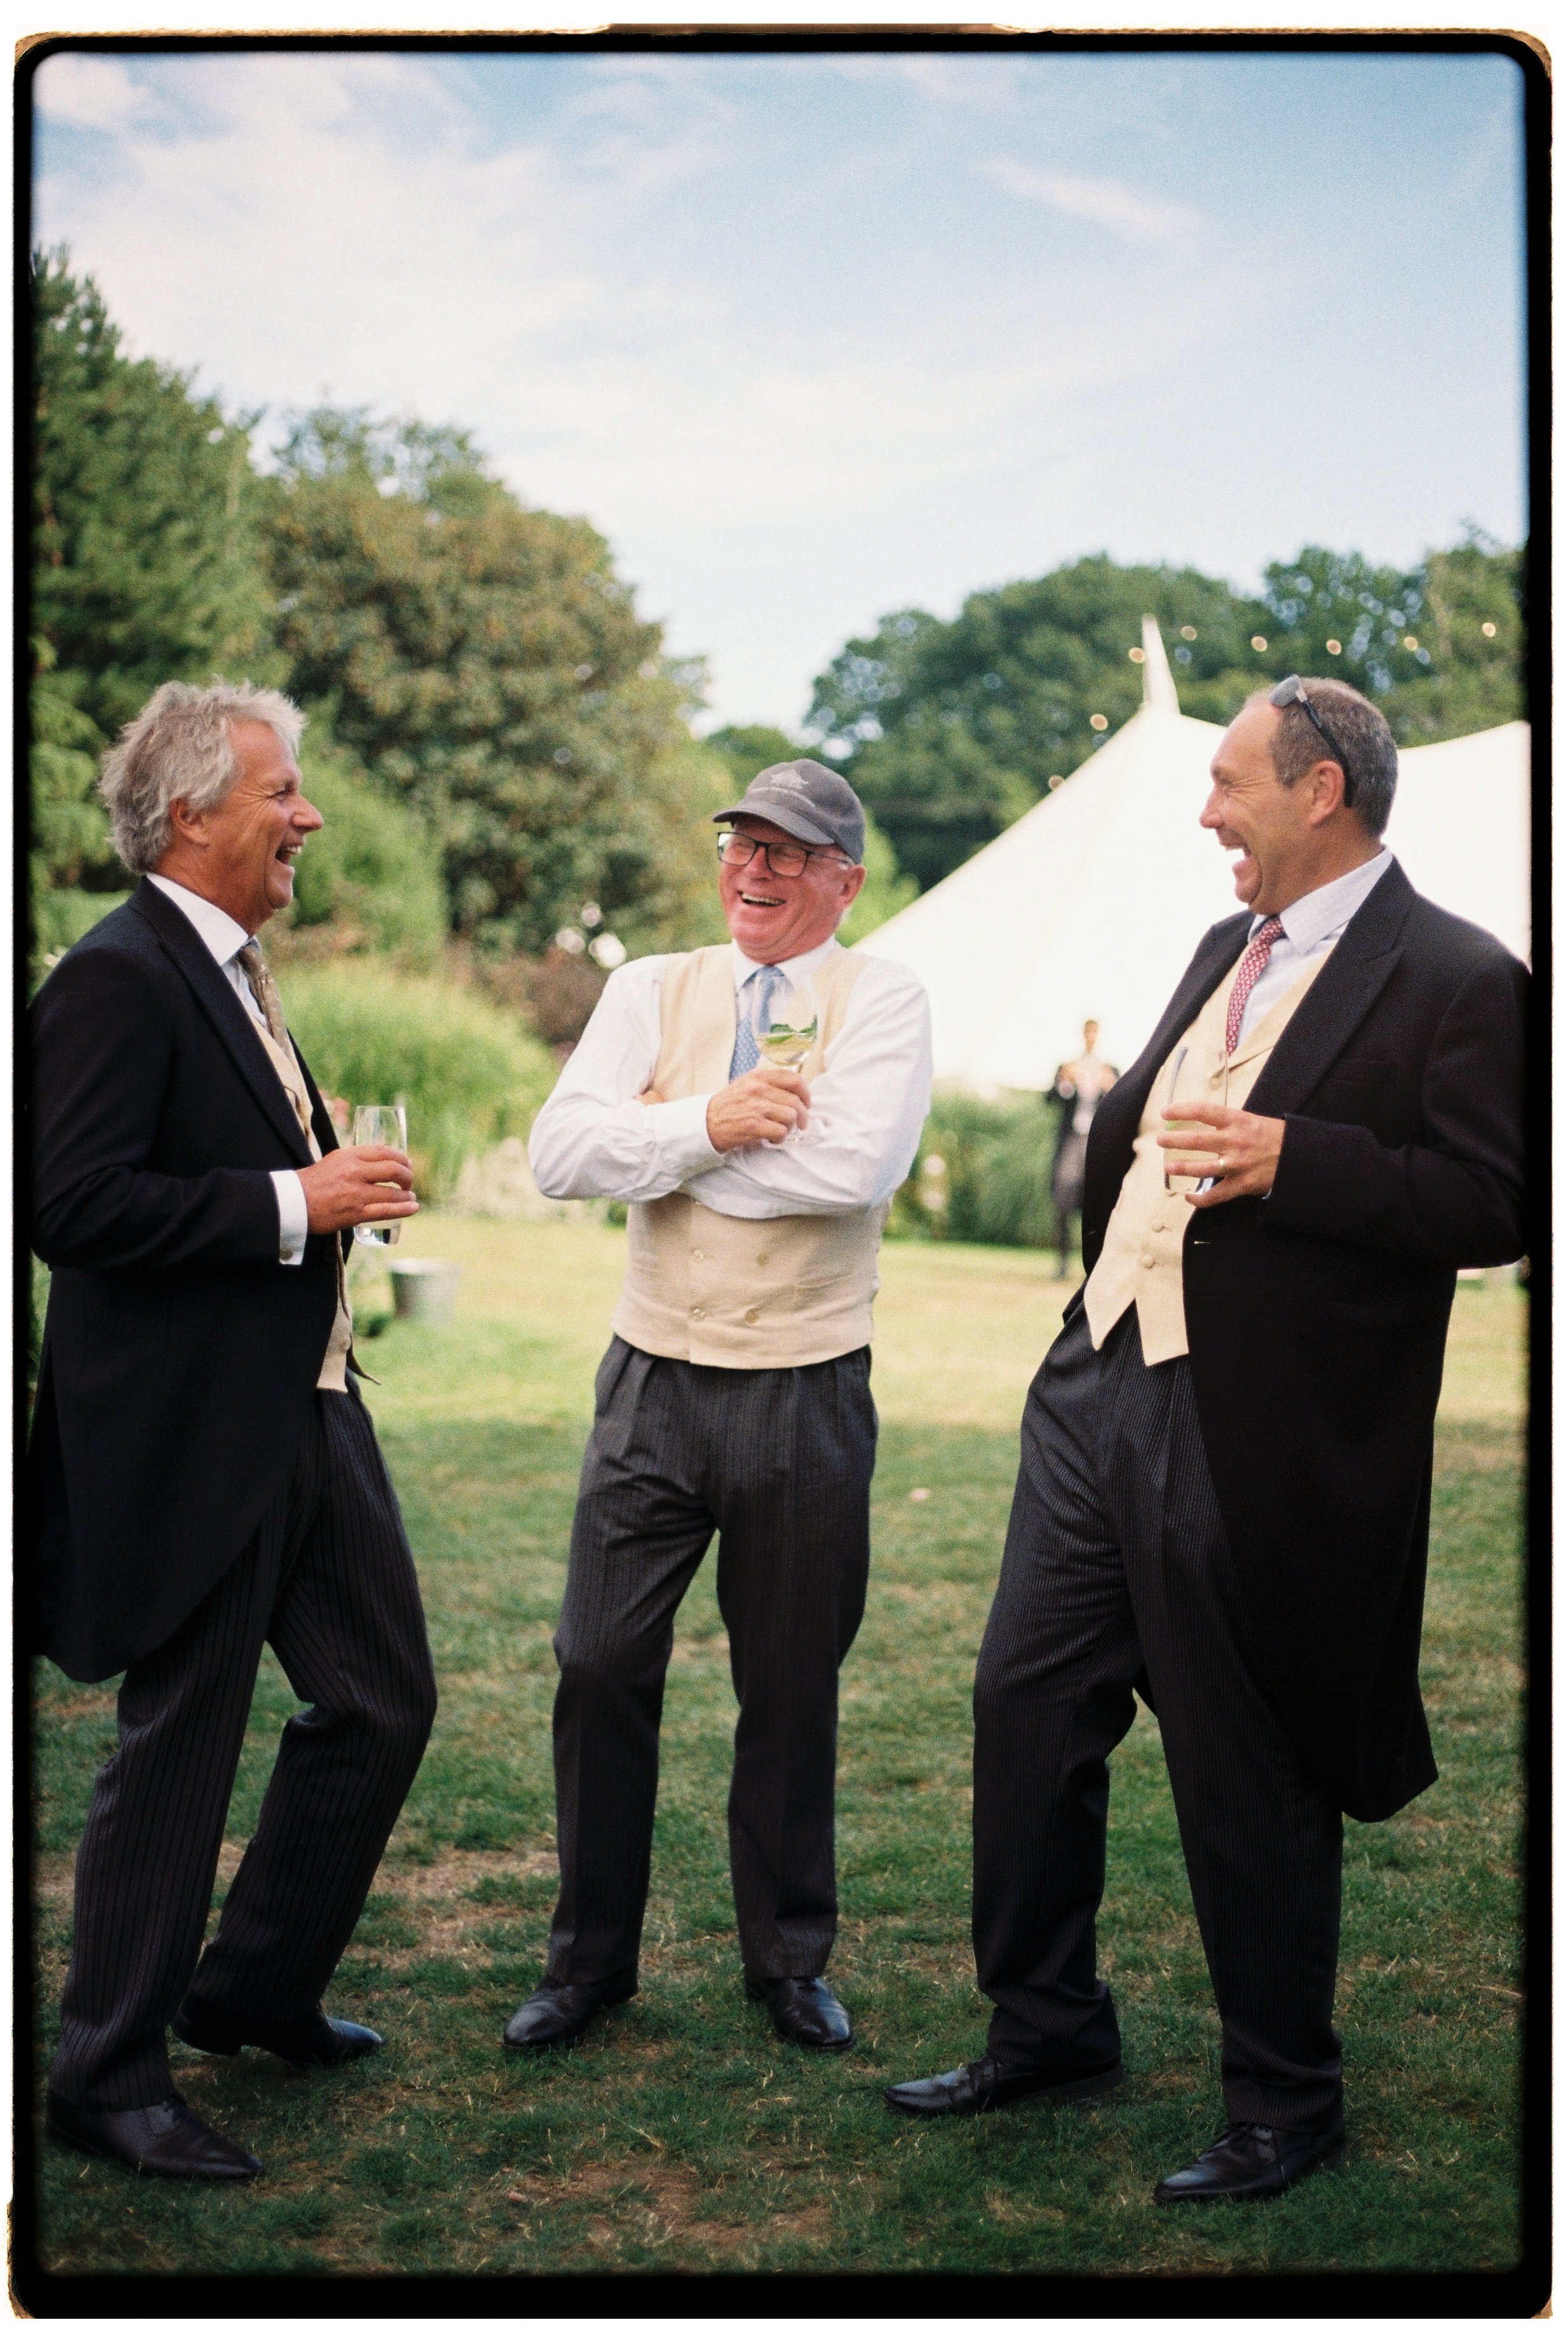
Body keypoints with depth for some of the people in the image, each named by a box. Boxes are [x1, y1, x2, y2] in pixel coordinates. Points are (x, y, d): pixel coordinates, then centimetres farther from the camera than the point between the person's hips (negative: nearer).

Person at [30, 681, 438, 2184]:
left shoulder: (229, 971, 14)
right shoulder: (117, 977, -16)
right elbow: (72, 1204, -25)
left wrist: (334, 1184, 9)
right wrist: (296, 1201, -23)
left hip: (306, 1412, 10)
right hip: (192, 1439, -9)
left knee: (383, 1702, 15)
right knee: (178, 1753, 3)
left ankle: (254, 1988, 34)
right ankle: (105, 2076, 21)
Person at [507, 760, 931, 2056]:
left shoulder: (883, 999, -3)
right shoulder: (653, 989, 7)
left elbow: (857, 1166, -20)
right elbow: (562, 1148, -6)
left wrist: (664, 1139, -11)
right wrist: (711, 1123, -18)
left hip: (806, 1399, -2)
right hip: (654, 1382, 3)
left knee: (793, 1688, 10)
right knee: (601, 1666, 3)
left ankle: (789, 1958, 28)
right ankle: (590, 1957, 22)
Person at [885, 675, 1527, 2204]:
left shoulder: (1457, 982, -11)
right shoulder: (1233, 948, 14)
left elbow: (1495, 1205, -18)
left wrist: (1295, 1161, -25)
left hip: (1255, 1442, -8)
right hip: (1101, 1390, 8)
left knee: (1249, 1782, 5)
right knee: (1027, 1704, 14)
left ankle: (1284, 2107, 25)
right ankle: (1047, 2031, 33)